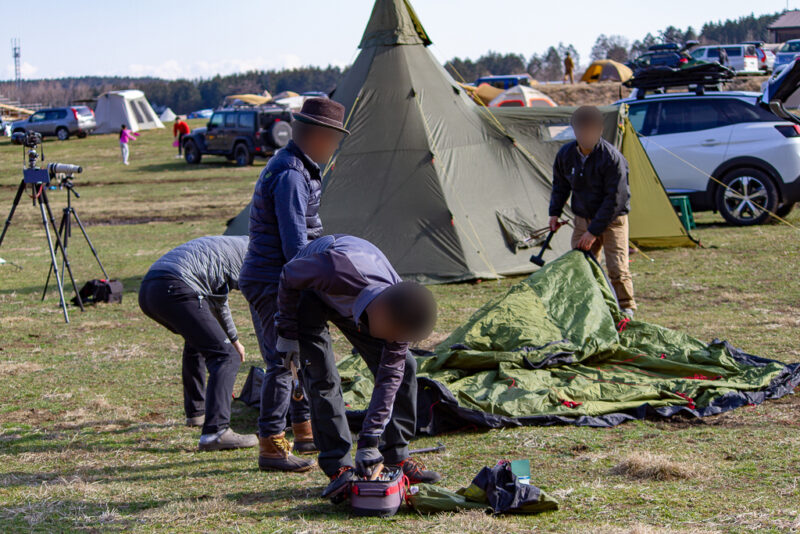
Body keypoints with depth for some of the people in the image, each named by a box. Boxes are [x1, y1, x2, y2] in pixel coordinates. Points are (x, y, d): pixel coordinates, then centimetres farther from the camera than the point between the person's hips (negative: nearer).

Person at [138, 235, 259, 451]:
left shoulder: (227, 244, 35)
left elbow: (218, 300, 48)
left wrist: (233, 339, 56)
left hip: (146, 290, 10)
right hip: (175, 290, -10)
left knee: (198, 339, 34)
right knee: (225, 356, -9)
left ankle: (196, 410, 39)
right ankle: (215, 431, -21)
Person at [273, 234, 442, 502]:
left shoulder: (398, 310, -30)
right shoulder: (336, 269, -47)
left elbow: (390, 376, -24)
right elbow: (288, 277, -25)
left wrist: (369, 440, -26)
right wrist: (287, 332, -17)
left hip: (353, 300, 4)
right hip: (309, 291, -4)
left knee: (403, 366, -5)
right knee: (323, 376, -18)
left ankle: (396, 458, 5)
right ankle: (338, 467, -12)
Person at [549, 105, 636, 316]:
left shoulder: (612, 158, -23)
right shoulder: (566, 154, -5)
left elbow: (614, 200, -21)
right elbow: (560, 185, 14)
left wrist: (594, 231, -21)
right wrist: (554, 212, 6)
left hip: (612, 220, -5)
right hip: (583, 218, 5)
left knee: (617, 267, -9)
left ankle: (625, 308, 8)